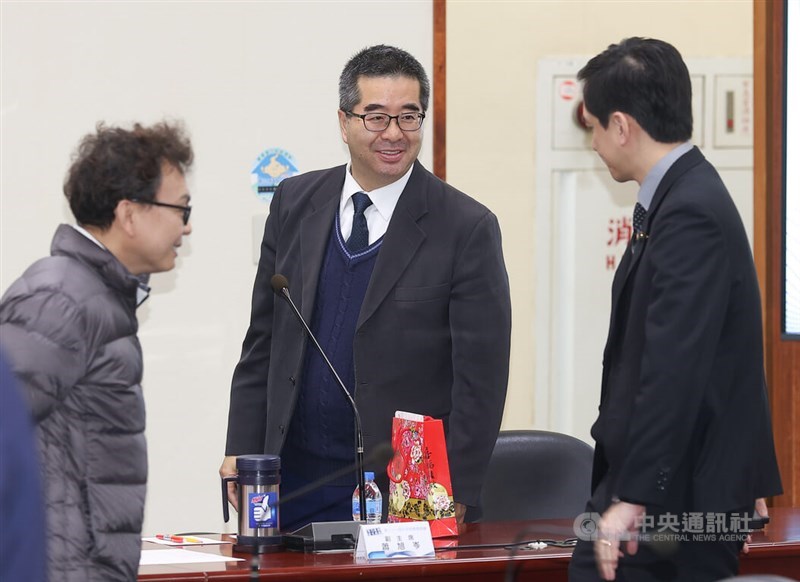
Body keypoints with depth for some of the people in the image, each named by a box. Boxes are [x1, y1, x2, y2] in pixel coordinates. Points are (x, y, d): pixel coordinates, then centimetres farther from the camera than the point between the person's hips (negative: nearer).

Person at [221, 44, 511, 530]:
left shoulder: (468, 229, -5)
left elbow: (481, 380, -6)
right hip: (293, 481, 4)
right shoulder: (295, 203, 8)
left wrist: (454, 498, -12)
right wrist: (242, 453, 5)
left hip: (400, 492, -3)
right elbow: (263, 341, 13)